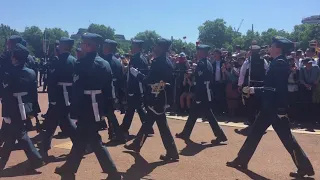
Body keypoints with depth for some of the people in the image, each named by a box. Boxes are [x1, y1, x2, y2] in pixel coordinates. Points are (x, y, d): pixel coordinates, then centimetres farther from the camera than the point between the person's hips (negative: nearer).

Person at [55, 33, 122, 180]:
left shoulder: (84, 64, -16)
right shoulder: (104, 63, 7)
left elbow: (77, 89, -16)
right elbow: (108, 87, 9)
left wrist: (74, 110, -10)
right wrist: (105, 107, 15)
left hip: (88, 108, -8)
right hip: (97, 106, 9)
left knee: (94, 140, 0)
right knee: (80, 137, 20)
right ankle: (70, 167, 34)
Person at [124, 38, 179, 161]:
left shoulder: (159, 63, -18)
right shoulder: (167, 62, 11)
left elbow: (148, 81, -18)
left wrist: (137, 73, -6)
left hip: (157, 99, -9)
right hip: (160, 98, 9)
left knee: (162, 125, -3)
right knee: (148, 122, 17)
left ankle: (172, 153, 3)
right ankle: (136, 145, 31)